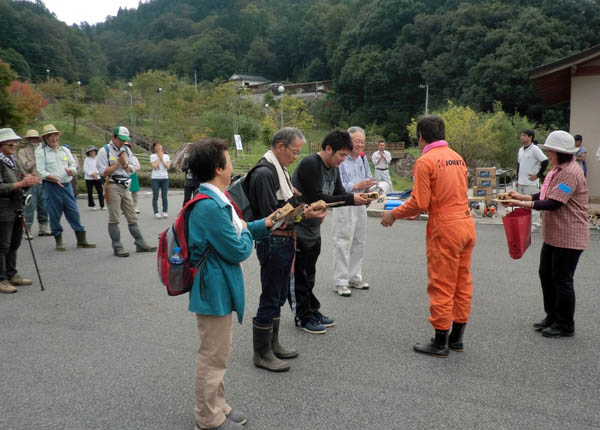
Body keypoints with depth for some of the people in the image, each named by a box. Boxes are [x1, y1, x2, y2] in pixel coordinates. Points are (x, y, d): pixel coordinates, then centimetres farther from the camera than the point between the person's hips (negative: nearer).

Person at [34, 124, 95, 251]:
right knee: (55, 214, 3)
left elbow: (74, 164, 12)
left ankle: (81, 240, 10)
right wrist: (54, 178, -22)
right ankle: (59, 241, 15)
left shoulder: (64, 150, 14)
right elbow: (40, 171, -7)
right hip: (51, 187, -3)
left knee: (74, 212, 4)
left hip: (67, 185, 4)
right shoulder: (40, 152, 0)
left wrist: (72, 171, -12)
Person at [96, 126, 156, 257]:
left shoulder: (126, 150, 12)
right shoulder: (104, 151, -5)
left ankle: (140, 244, 13)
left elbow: (132, 169, 14)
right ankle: (117, 247, 5)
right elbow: (103, 172, -11)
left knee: (132, 217, 9)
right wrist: (118, 163, -11)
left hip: (126, 187, 6)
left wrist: (125, 165, -7)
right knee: (114, 219, -1)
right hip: (113, 187, -6)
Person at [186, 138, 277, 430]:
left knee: (217, 354, 22)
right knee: (213, 357, 6)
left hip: (217, 289, 11)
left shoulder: (212, 199, 7)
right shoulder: (210, 206, -26)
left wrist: (265, 224, 8)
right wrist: (246, 233, -1)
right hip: (215, 291, -11)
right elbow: (238, 250, -22)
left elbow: (230, 235, 14)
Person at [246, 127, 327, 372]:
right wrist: (303, 214, -19)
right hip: (273, 243, -10)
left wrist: (307, 209, 6)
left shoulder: (280, 169, 14)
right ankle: (262, 354, 15)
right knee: (270, 299, 1)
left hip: (285, 242, 10)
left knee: (279, 297, 18)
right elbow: (271, 216, -22)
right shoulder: (264, 173, -18)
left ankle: (272, 345, 33)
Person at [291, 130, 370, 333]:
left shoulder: (333, 168, 7)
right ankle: (303, 317, 15)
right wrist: (351, 199, -24)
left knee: (309, 275, 18)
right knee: (299, 276, 3)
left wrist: (359, 197, -11)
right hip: (297, 228, -9)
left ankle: (313, 312, 29)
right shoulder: (309, 164, -22)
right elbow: (316, 198, -26)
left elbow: (339, 194, 10)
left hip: (313, 229, 9)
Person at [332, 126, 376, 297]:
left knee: (359, 243, 13)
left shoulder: (363, 158, 11)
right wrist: (357, 186, -21)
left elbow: (368, 178, 16)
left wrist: (368, 183, -7)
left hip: (360, 204, 8)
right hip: (344, 205, -8)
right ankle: (340, 283, 3)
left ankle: (354, 278, 26)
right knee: (343, 244, -5)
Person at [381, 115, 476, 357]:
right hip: (467, 224, 8)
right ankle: (457, 337, 27)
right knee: (462, 283, 14)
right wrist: (420, 210, 24)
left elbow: (419, 203, -16)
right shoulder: (457, 157, 11)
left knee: (441, 286, 3)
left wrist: (393, 214, 0)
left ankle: (440, 343, 14)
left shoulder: (425, 161, -12)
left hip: (445, 229, -8)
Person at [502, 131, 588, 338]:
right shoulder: (558, 169, 12)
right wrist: (522, 196, 5)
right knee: (546, 274, 16)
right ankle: (552, 317, 30)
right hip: (553, 235, 10)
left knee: (562, 280, 0)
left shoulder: (570, 173, -21)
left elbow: (553, 203, -26)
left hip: (569, 237, -10)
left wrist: (521, 203, -25)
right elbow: (546, 195, 17)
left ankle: (565, 325, 15)